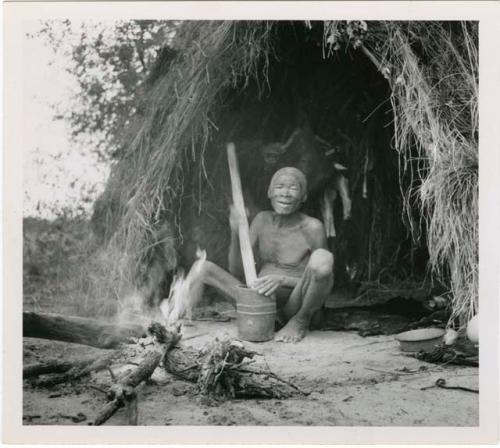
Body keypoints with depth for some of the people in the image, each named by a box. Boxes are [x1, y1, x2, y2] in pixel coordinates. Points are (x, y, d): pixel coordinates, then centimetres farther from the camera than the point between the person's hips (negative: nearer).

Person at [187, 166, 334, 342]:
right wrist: (235, 234, -12)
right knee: (202, 268, -5)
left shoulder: (312, 227, -8)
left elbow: (326, 282, -8)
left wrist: (283, 280, -23)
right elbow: (237, 274, 5)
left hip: (299, 308, -4)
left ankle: (300, 321, -9)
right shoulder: (263, 220, 7)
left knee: (322, 257, -31)